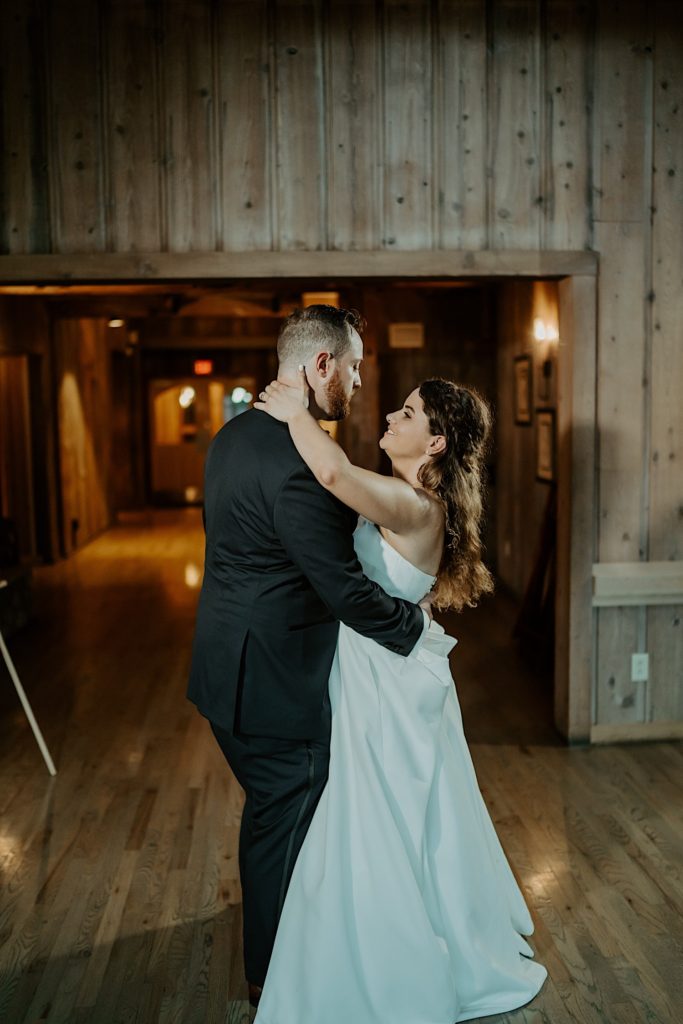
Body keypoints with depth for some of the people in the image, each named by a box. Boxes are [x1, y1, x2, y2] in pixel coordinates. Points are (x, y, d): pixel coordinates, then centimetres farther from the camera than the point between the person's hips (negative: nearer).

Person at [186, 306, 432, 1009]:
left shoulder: (234, 435, 6)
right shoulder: (298, 460, -27)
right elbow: (345, 587, -25)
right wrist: (415, 624, -8)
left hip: (230, 659, 10)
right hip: (273, 677, -10)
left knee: (272, 807, 26)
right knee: (285, 818, 10)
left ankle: (269, 946, 47)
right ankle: (273, 973, 32)